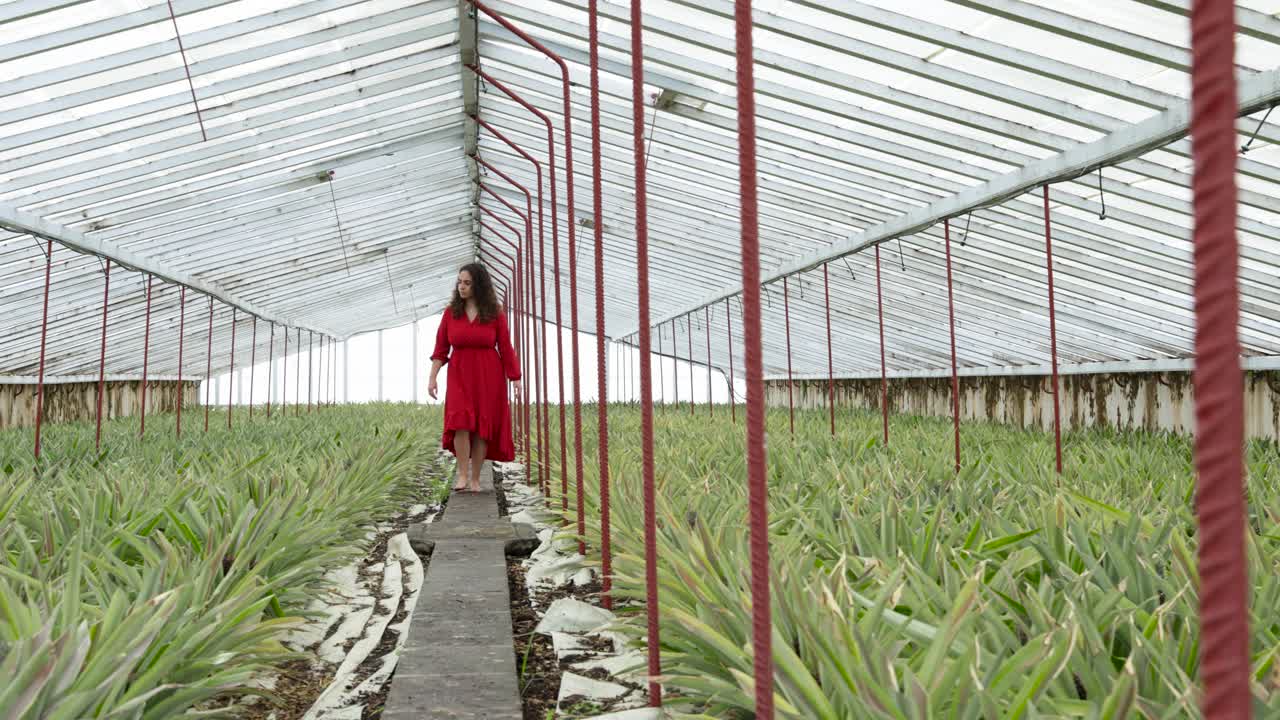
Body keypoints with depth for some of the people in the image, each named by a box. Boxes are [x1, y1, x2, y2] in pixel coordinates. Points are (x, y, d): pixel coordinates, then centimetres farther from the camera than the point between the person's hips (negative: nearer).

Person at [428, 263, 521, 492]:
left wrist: (515, 380, -5)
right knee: (461, 422, -18)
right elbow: (440, 348, 3)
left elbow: (505, 348, -2)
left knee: (482, 427, -1)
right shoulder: (451, 312, 1)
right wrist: (432, 378, -5)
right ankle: (462, 475, -12)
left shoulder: (495, 312, -3)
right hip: (460, 375, 1)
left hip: (489, 377, -1)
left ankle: (475, 479, 8)